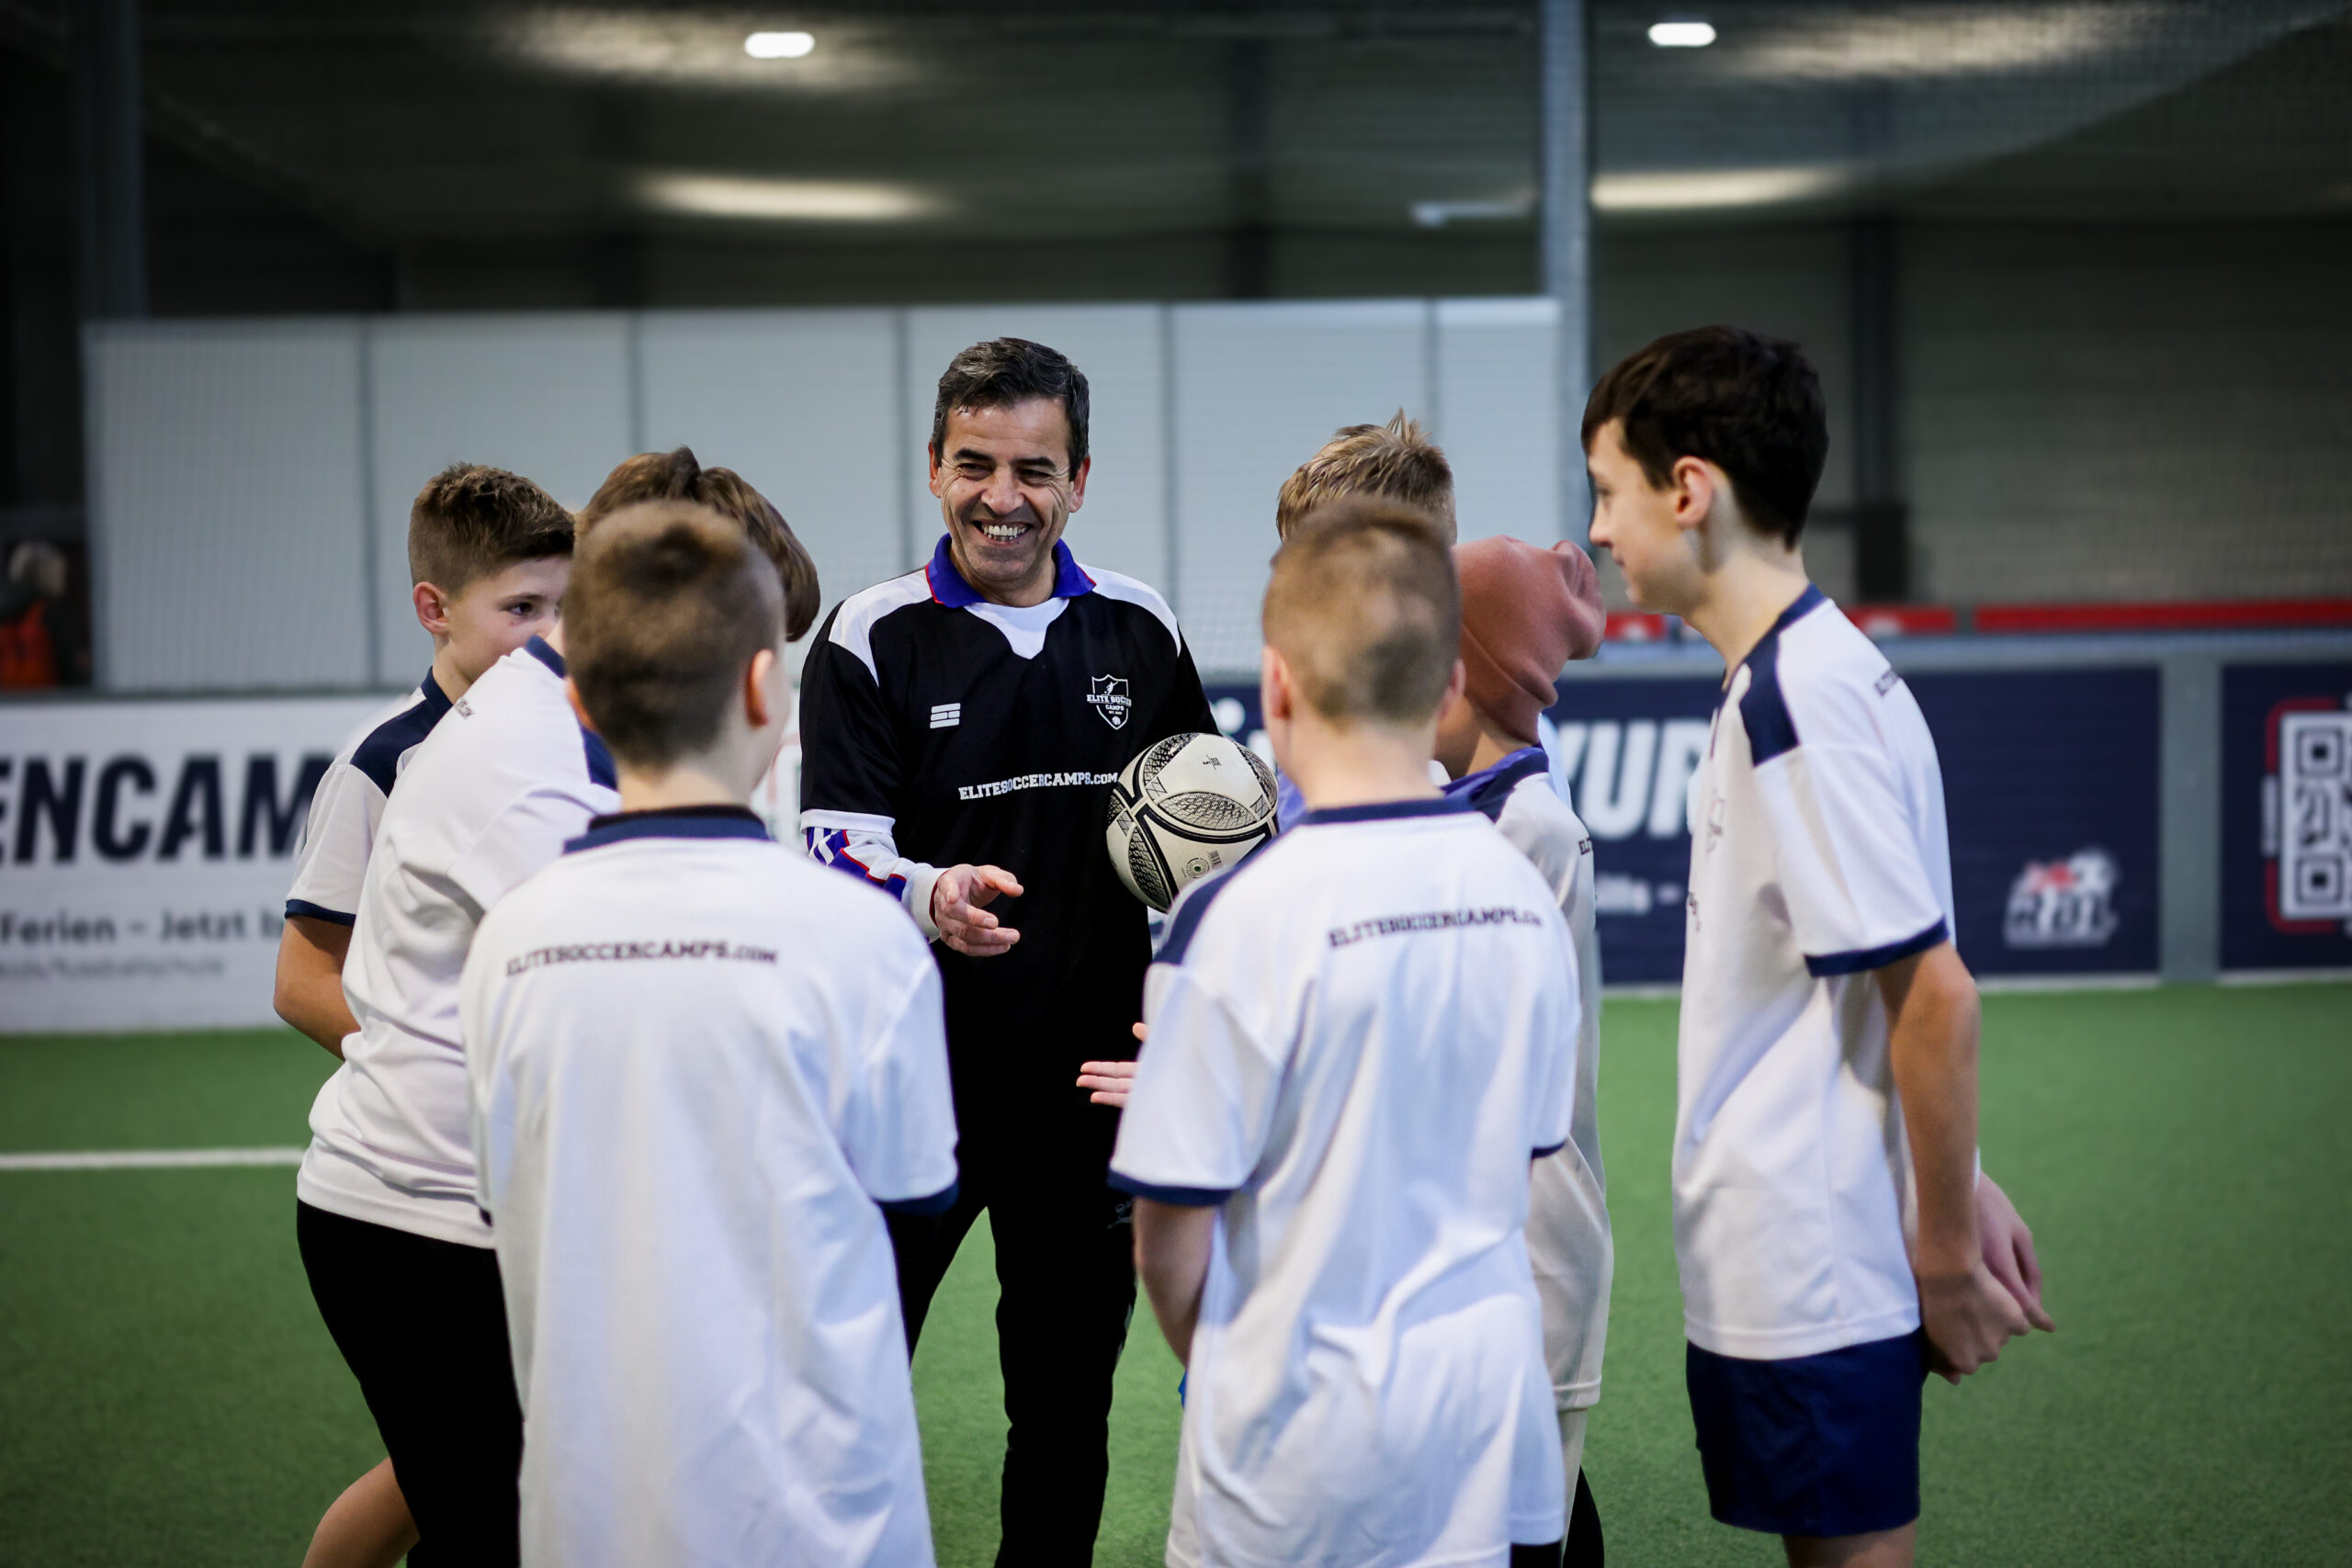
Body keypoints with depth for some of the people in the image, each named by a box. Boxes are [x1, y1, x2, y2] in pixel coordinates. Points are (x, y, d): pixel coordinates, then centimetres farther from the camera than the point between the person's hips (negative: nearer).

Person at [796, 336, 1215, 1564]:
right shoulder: (870, 638, -4)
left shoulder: (1140, 632, 6)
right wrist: (931, 899, -31)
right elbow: (836, 846, -11)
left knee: (1067, 1400, 11)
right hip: (909, 1079, -3)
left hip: (1089, 1082, 3)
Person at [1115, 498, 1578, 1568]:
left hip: (1302, 1469, -5)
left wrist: (1220, 1370, 6)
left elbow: (1170, 1239, -12)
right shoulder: (1523, 896, -1)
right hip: (1496, 1428, 5)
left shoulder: (1237, 917, -17)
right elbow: (1524, 1156, 10)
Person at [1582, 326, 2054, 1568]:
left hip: (1808, 1277, -9)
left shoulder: (1797, 702, -20)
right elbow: (1914, 998, 14)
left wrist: (1948, 1256, -14)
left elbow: (1934, 997, -21)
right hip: (1797, 1267, 9)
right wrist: (1961, 1208, 16)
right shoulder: (1808, 674, 10)